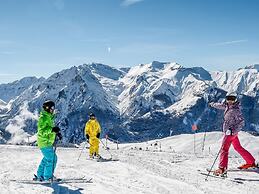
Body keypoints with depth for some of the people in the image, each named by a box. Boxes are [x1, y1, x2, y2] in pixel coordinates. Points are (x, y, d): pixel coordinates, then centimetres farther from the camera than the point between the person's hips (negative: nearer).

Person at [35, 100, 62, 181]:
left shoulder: (49, 117, 15)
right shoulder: (43, 118, -15)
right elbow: (41, 131, -23)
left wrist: (57, 132, 15)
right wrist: (52, 129, -34)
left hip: (48, 142, 10)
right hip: (44, 142, -10)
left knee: (47, 159, 16)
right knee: (51, 159, -7)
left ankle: (40, 176, 24)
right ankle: (47, 177, 3)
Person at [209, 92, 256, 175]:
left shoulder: (236, 110, -20)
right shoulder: (228, 106, 5)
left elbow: (242, 122, -22)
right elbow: (221, 105, 26)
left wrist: (233, 130, -31)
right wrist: (213, 104, 43)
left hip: (231, 132, -9)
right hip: (228, 131, 9)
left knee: (224, 149, -13)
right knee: (238, 147, 19)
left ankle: (222, 168, -17)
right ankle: (251, 162, 28)